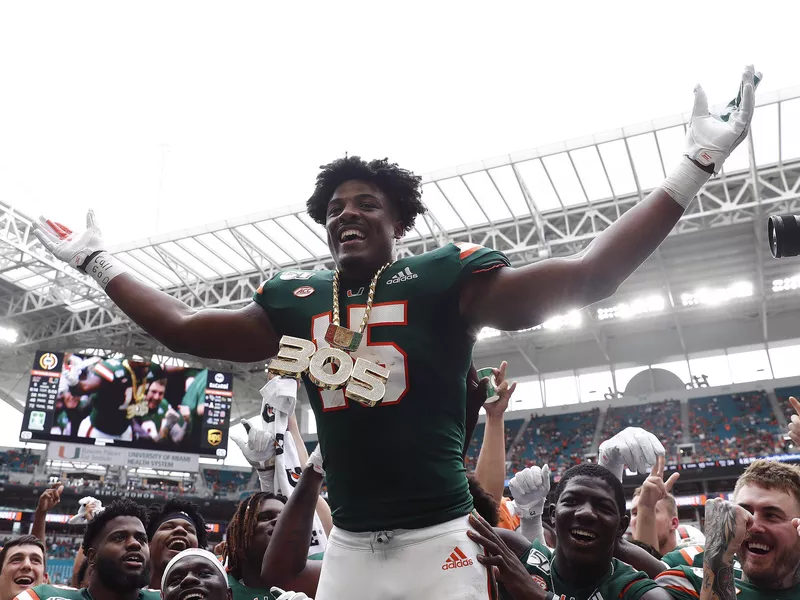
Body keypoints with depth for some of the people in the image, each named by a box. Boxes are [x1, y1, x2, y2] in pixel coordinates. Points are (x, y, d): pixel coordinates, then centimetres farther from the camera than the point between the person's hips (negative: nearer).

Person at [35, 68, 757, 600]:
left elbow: (586, 277, -9)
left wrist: (694, 166, -12)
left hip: (438, 539, -3)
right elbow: (185, 328, 18)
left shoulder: (445, 277, -4)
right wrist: (98, 263, 24)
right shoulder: (294, 299, 8)